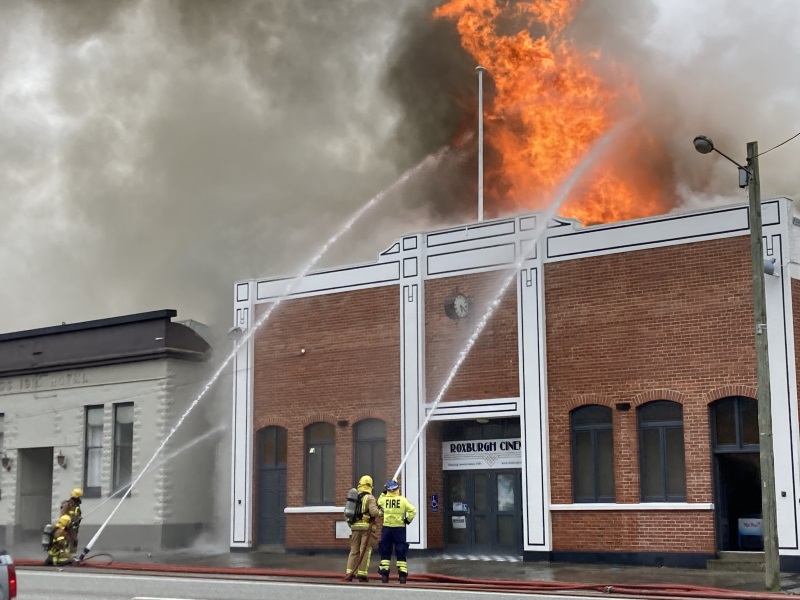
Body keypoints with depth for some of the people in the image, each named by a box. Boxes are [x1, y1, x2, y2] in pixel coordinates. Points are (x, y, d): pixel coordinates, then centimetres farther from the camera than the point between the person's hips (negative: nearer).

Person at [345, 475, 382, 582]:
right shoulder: (370, 498, -6)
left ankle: (350, 573, 6)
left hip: (355, 526, 5)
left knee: (354, 550, 11)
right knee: (365, 550, -2)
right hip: (367, 526, -5)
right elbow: (374, 512, -18)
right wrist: (380, 512, 2)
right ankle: (362, 574, -5)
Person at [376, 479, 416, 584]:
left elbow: (379, 502, 22)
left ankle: (384, 572, 3)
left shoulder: (384, 499, -2)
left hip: (386, 528, 1)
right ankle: (402, 573, 1)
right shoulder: (402, 500, -6)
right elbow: (413, 511, -11)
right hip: (399, 528, -1)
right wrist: (408, 520, 2)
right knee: (401, 552, 5)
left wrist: (383, 493, 24)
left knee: (385, 551, 9)